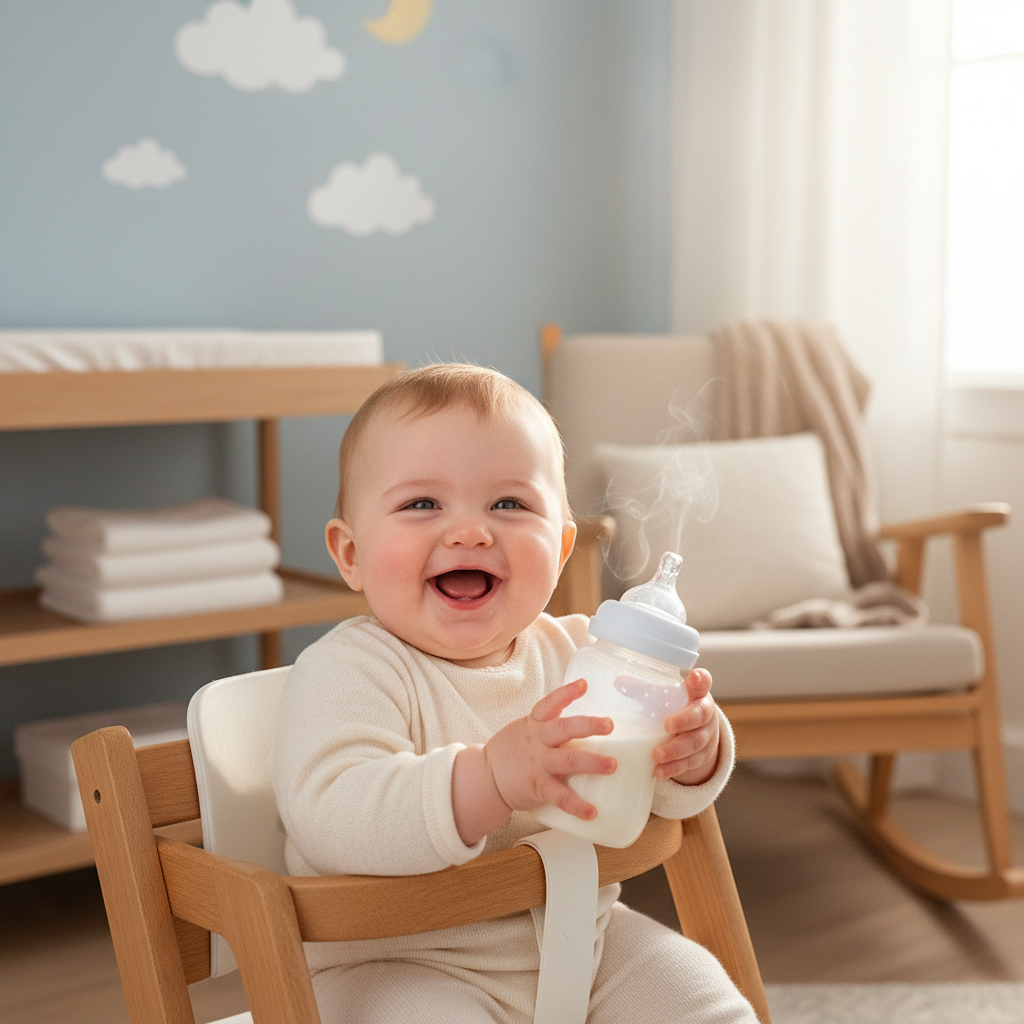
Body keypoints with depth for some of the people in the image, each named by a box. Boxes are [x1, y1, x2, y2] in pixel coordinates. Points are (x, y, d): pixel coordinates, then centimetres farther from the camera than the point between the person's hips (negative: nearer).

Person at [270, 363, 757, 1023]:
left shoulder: (576, 652, 0)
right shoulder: (349, 670, -17)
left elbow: (665, 793, 7)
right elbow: (328, 821, -33)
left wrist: (693, 748, -18)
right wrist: (492, 778, -46)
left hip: (582, 939, 5)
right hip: (396, 964, -5)